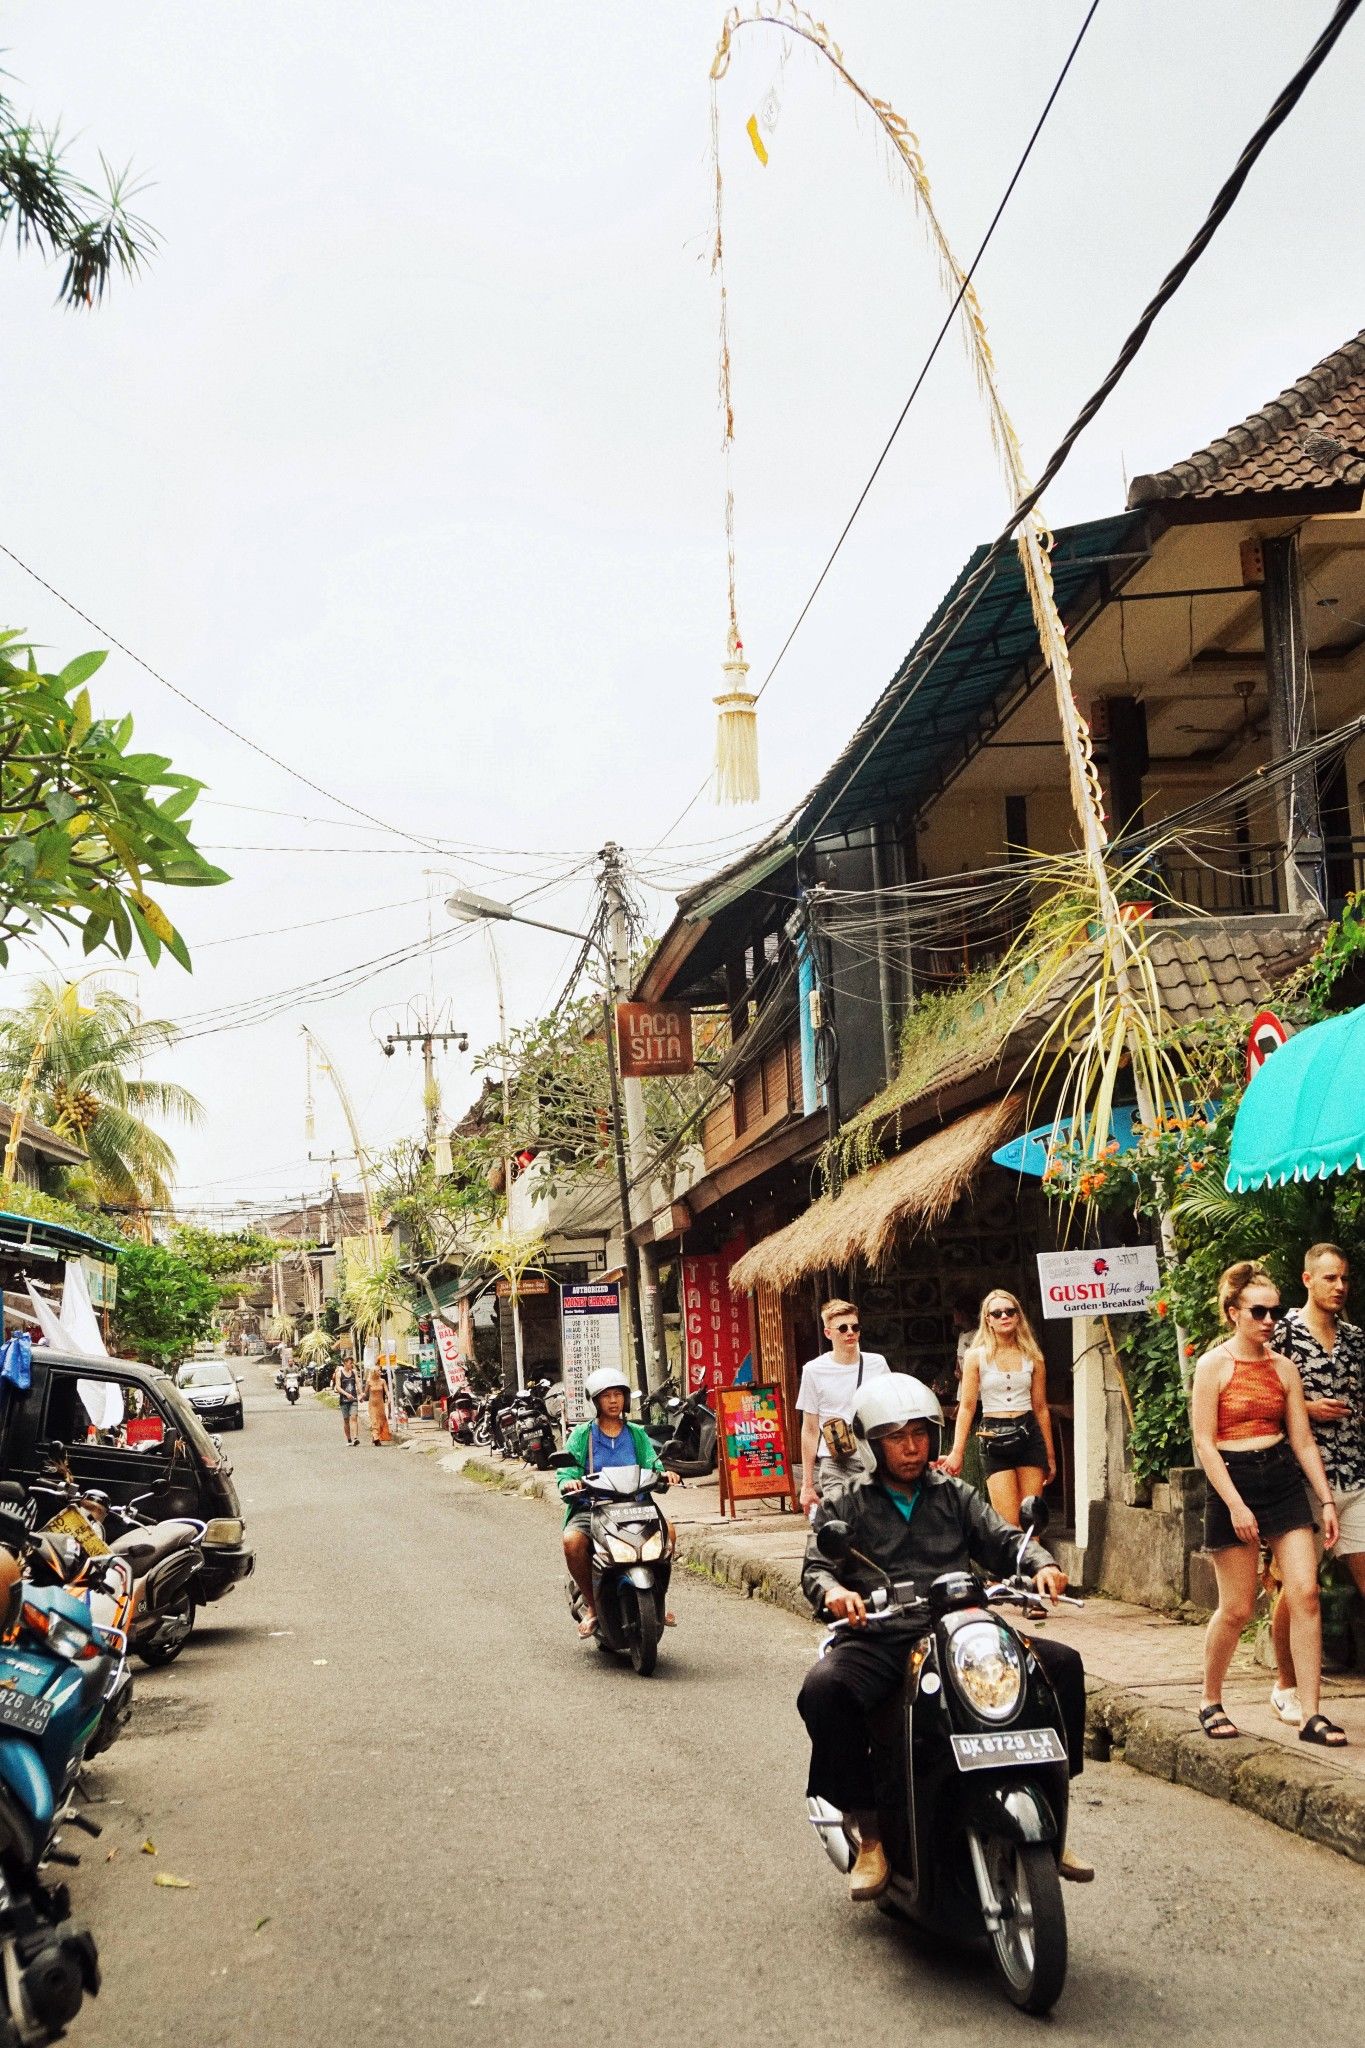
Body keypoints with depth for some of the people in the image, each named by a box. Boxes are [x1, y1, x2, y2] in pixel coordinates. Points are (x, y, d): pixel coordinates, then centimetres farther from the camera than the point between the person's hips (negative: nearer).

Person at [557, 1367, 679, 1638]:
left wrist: (664, 1474, -18)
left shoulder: (637, 1434, 15)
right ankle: (591, 1604, -9)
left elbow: (652, 1465, 5)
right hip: (591, 1507, -2)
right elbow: (567, 1471, 0)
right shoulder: (582, 1435, 7)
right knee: (572, 1541, -33)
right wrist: (569, 1483, -23)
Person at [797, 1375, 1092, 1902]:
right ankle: (869, 1833, -17)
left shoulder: (956, 1497, 22)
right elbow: (815, 1567, 1)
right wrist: (833, 1590, -24)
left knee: (1061, 1664, -16)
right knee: (823, 1689, -34)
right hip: (878, 1640, -3)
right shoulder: (844, 1505, 13)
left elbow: (1002, 1540, 10)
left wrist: (1041, 1564, -13)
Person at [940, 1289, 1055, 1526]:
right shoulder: (977, 1356, 1)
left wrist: (1050, 1455, 14)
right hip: (994, 1437, -2)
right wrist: (957, 1452, -7)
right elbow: (967, 1406, -1)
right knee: (1008, 1524, -9)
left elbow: (1041, 1408, 12)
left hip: (1029, 1435, 2)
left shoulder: (1032, 1357, 8)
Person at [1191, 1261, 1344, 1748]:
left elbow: (1303, 1440, 11)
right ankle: (1211, 1703, 22)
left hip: (1285, 1480, 4)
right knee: (1237, 1609, 0)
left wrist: (1326, 1499, 4)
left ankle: (1311, 1716, -4)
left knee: (1305, 1593, -8)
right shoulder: (1213, 1365, -5)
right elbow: (1204, 1442, -9)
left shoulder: (1284, 1367, 9)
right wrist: (1235, 1505, -15)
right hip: (1234, 1483, -4)